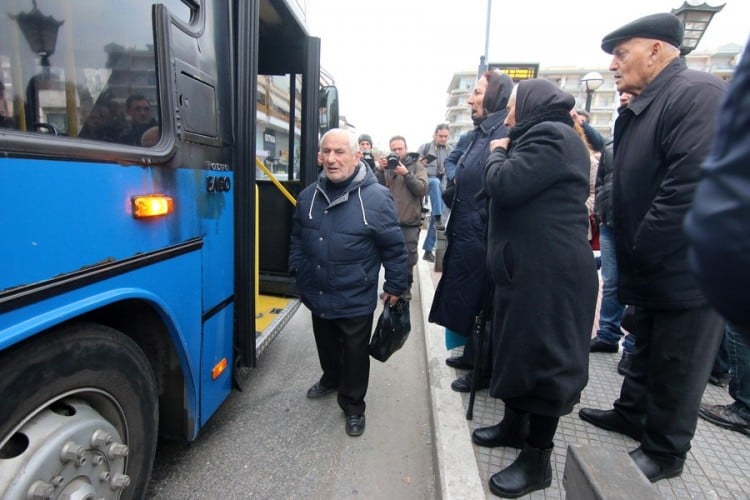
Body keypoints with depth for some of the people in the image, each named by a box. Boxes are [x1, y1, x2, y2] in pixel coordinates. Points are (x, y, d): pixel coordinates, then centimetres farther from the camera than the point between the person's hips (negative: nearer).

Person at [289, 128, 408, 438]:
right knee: (326, 345, 26)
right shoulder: (308, 196, -1)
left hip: (356, 300, -5)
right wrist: (297, 270, 11)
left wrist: (395, 285, -5)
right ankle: (331, 379, 55)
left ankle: (353, 406, 35)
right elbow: (298, 237, 13)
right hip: (317, 295, 5)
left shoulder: (376, 197, -16)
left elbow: (394, 247, -9)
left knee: (354, 354, 12)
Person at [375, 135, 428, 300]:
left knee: (408, 257, 2)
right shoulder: (385, 166, 10)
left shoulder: (417, 166, 5)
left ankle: (406, 287, 21)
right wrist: (380, 170, -14)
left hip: (410, 222, -2)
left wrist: (406, 173, -17)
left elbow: (422, 190, -8)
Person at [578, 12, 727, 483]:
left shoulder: (698, 93, -17)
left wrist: (639, 253, -20)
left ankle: (665, 452, 28)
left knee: (676, 366, 9)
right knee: (647, 351, 23)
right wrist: (629, 254, 7)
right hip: (653, 266, 9)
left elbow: (692, 188, -28)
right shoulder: (642, 106, 11)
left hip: (686, 270, -8)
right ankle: (632, 413, 43)